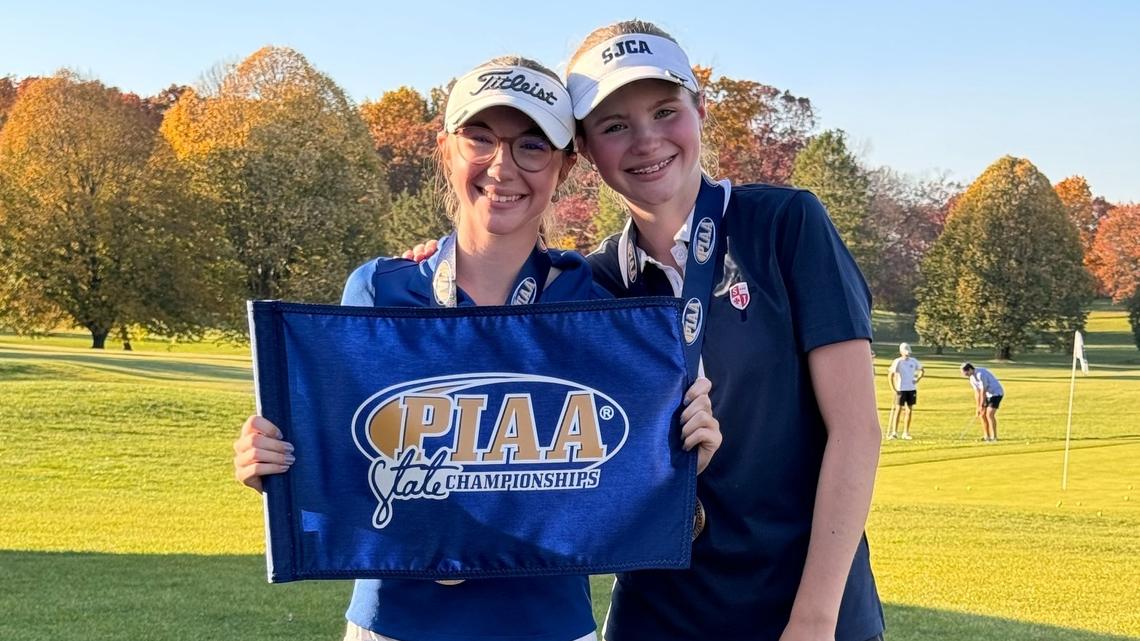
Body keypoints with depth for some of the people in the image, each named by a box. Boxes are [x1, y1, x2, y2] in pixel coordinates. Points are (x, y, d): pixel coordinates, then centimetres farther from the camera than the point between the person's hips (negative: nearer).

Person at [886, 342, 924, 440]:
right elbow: (890, 376, -7)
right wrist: (893, 389, -12)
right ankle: (894, 432, 1)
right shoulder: (897, 362, -6)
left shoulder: (913, 361, 6)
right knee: (898, 410, -4)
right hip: (901, 389, -4)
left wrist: (917, 379, 5)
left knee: (909, 411, 4)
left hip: (912, 389, 4)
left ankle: (905, 433, 9)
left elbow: (922, 371, 21)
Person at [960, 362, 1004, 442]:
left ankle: (994, 437, -13)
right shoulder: (972, 378, 3)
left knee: (990, 414, -18)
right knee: (983, 414, 7)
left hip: (996, 393, -9)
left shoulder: (980, 374, -27)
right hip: (989, 395, 9)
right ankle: (986, 436, 14)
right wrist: (977, 407, 0)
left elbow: (983, 391, -23)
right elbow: (977, 393, 5)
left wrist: (981, 406, -17)